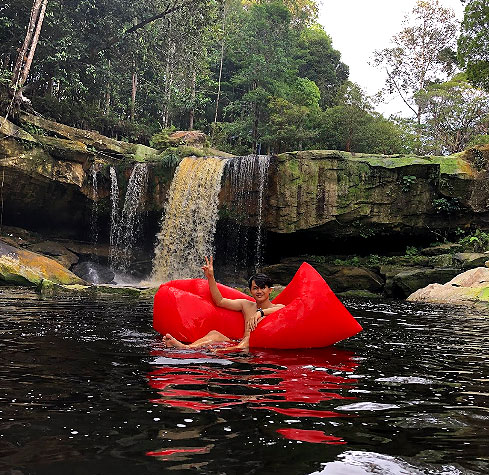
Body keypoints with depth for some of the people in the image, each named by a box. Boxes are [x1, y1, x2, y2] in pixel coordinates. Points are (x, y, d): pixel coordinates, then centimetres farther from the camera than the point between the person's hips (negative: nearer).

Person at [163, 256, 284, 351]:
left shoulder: (277, 307, 9)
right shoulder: (246, 305, 22)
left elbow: (282, 309, -18)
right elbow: (220, 301, 21)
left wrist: (260, 312, -31)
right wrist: (210, 277, 12)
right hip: (242, 346, 5)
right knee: (214, 334, -17)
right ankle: (185, 347, -46)